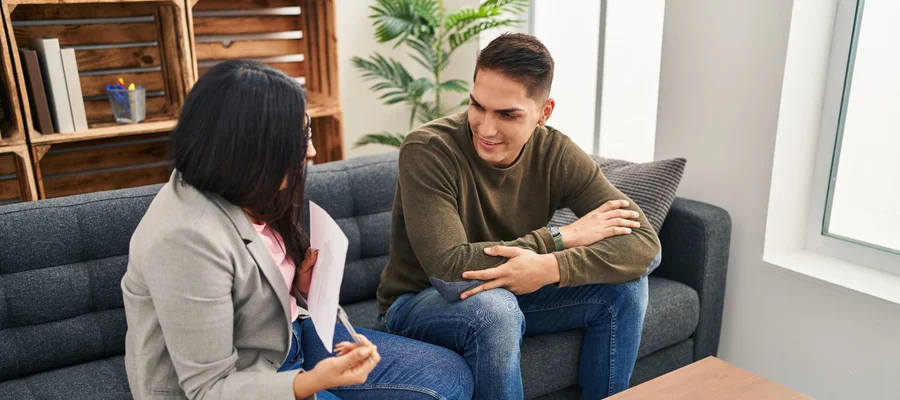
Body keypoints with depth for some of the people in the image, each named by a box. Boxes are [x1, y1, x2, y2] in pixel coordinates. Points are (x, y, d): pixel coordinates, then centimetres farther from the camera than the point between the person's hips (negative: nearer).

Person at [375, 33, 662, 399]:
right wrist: (562, 236, -26)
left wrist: (550, 268, -38)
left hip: (512, 296, 4)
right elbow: (451, 271, -33)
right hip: (419, 303, -4)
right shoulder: (427, 151, -26)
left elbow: (645, 244, -21)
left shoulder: (555, 153, -14)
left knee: (626, 286, -13)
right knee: (493, 308, -36)